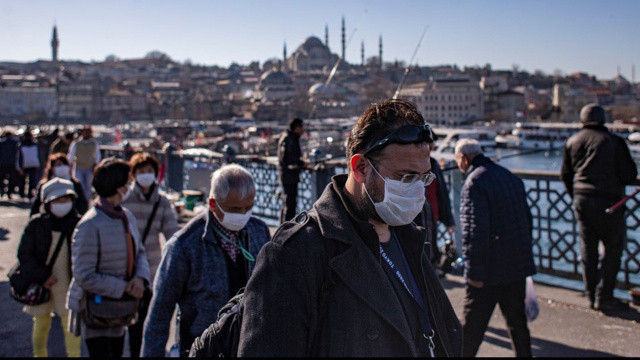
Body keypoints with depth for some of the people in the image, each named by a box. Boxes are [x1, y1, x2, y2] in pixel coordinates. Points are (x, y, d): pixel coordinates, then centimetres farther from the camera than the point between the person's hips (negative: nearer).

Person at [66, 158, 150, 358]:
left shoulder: (127, 216, 2)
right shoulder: (90, 225, -24)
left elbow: (139, 252, 10)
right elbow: (84, 277, -24)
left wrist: (140, 277, -11)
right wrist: (124, 288, -21)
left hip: (119, 308, 8)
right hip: (96, 309, -8)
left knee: (116, 353, 19)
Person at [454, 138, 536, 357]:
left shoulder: (474, 183, -15)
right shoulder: (511, 177, 13)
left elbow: (475, 232, -22)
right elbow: (527, 220, 19)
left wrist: (475, 272, -18)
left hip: (489, 273, -8)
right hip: (517, 266, 8)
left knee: (473, 325, 2)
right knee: (517, 320, 17)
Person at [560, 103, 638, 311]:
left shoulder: (572, 142, 8)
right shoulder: (614, 142, -6)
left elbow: (565, 175, 12)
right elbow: (629, 175, -5)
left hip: (581, 200, 5)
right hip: (608, 201, -5)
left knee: (588, 249, 11)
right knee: (613, 248, 4)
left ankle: (592, 295, 16)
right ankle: (604, 296, 1)